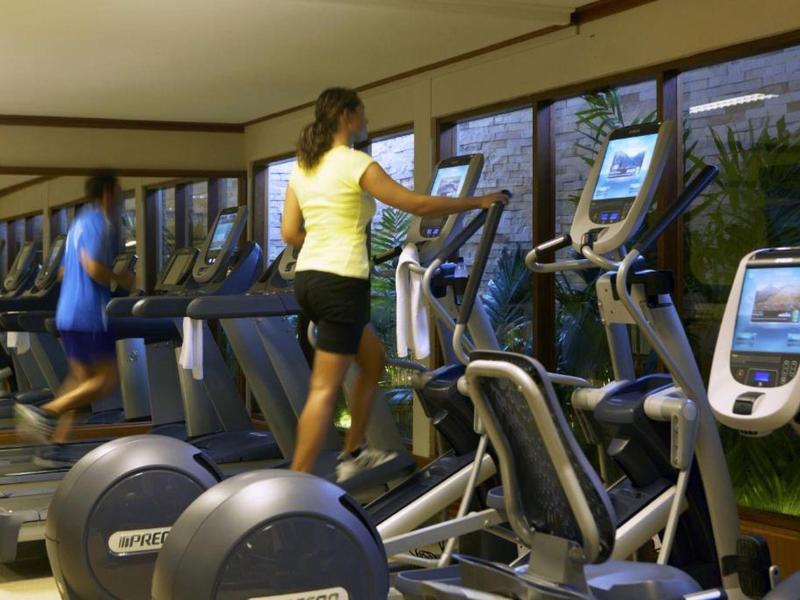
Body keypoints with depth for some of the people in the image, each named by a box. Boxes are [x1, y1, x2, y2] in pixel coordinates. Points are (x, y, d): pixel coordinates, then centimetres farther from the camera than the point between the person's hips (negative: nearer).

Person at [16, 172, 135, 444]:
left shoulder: (80, 222, 19)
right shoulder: (99, 223, -11)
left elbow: (64, 272, 23)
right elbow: (94, 267, -24)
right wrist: (121, 280, -7)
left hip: (69, 313, 10)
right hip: (89, 314, -10)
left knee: (82, 378, 13)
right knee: (108, 377, -4)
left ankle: (56, 444, 6)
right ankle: (45, 412, -14)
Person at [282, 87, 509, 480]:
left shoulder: (302, 167, 12)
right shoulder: (355, 163, -11)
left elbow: (289, 233, 11)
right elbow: (419, 205, -12)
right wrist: (477, 202, -1)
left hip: (308, 278, 9)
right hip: (341, 282, -9)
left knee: (373, 360, 23)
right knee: (325, 389, -5)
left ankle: (353, 455, 27)